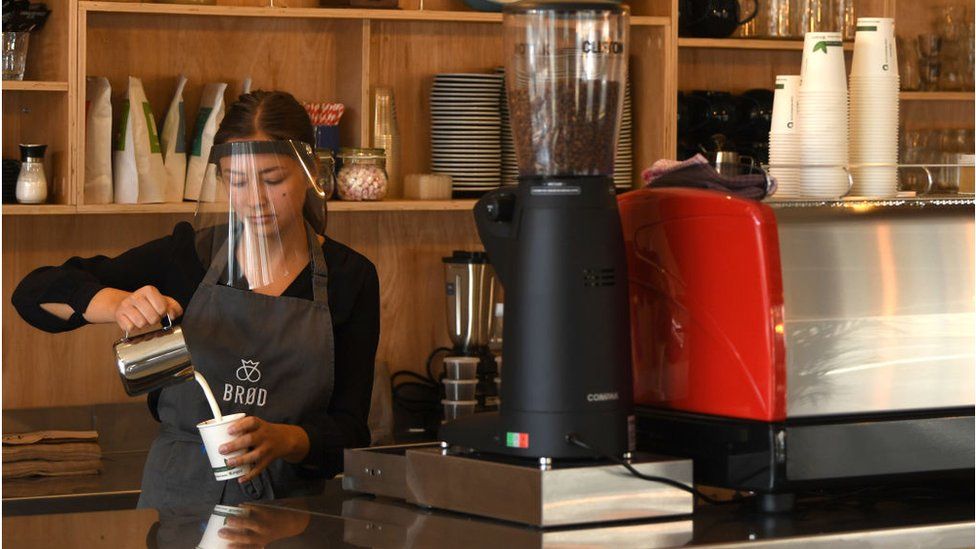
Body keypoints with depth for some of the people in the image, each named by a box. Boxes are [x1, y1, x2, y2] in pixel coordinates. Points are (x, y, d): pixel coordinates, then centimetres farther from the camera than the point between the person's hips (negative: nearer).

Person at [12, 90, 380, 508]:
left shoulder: (349, 278, 4)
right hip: (177, 494, 0)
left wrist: (282, 440, -21)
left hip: (292, 501, 0)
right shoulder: (190, 256, 5)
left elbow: (349, 430, 1)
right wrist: (118, 303, -19)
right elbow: (36, 292, 2)